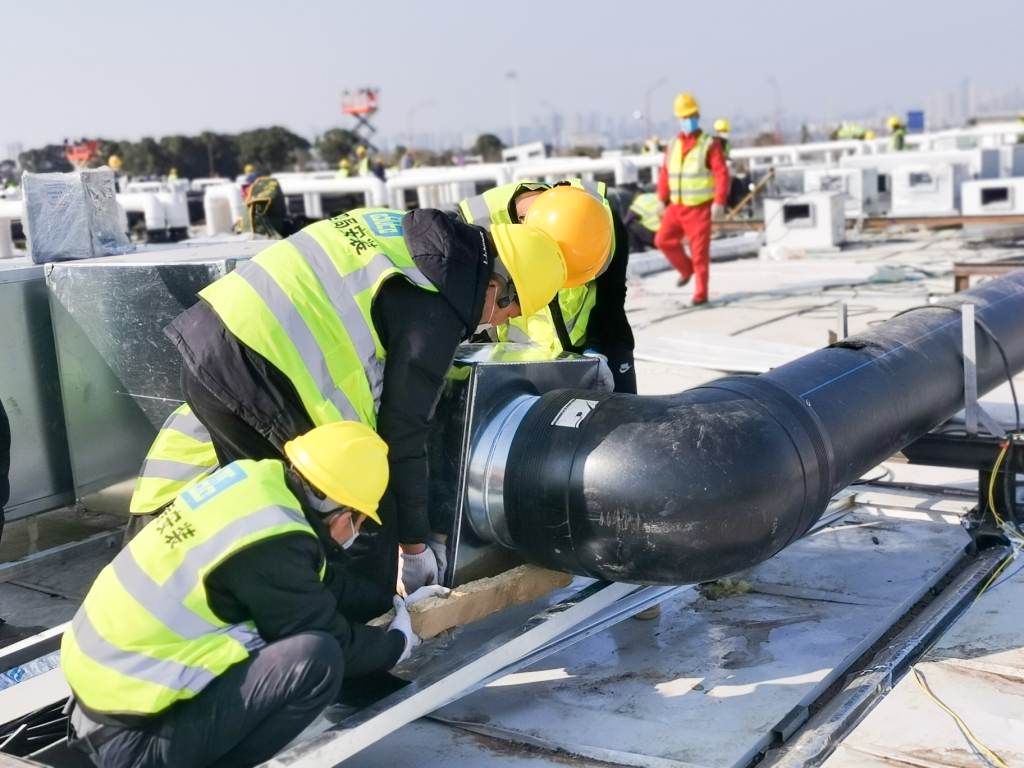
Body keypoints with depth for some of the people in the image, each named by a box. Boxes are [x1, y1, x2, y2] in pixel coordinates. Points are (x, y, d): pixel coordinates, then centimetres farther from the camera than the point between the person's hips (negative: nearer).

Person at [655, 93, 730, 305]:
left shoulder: (709, 144, -7)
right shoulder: (673, 145, 10)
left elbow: (722, 174, -12)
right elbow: (665, 173, 13)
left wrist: (719, 202, -19)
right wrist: (662, 200, 9)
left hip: (699, 207, -5)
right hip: (676, 206, 5)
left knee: (699, 251, -2)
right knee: (663, 240, 0)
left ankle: (701, 293, 8)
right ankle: (687, 269, 24)